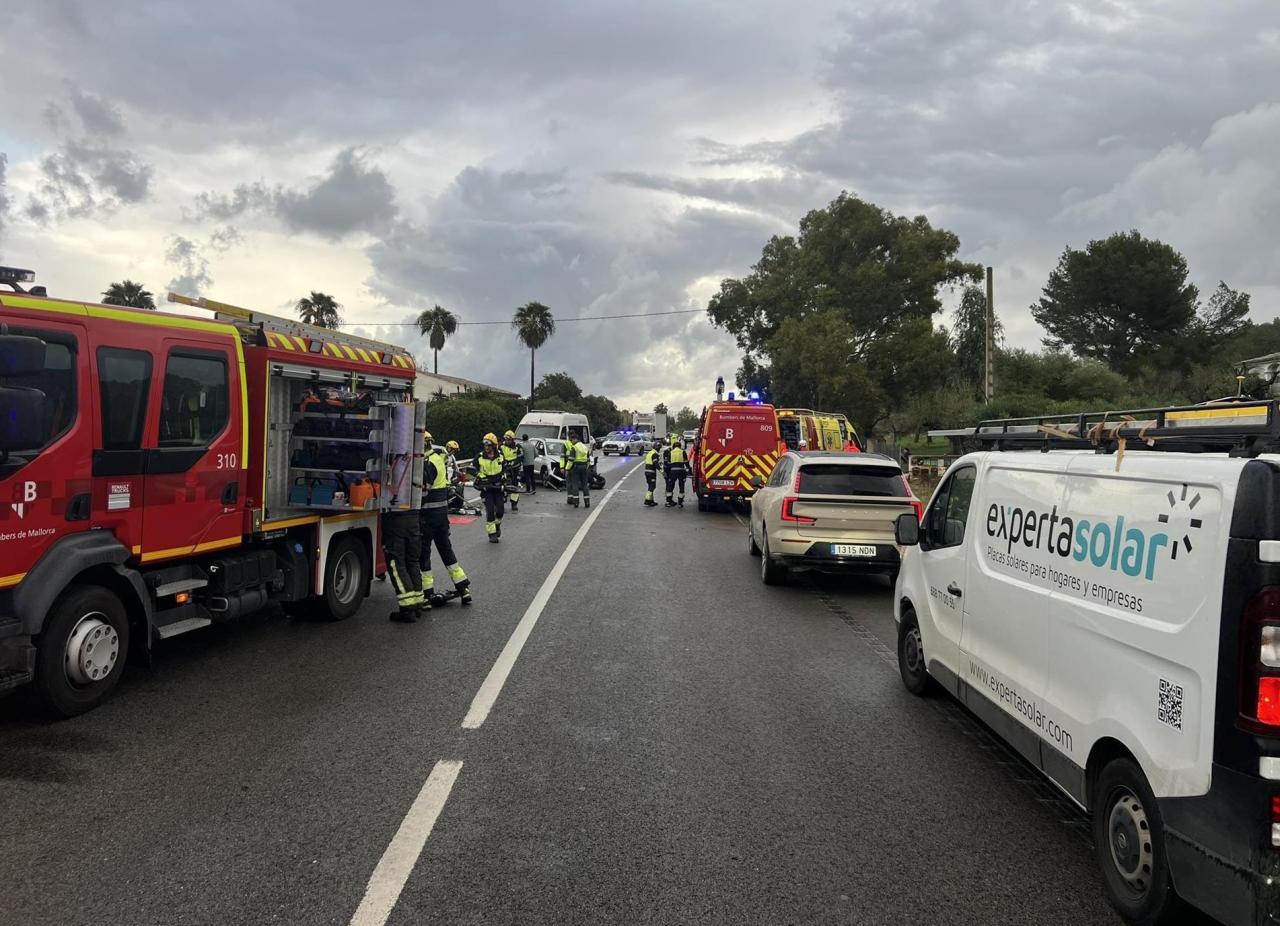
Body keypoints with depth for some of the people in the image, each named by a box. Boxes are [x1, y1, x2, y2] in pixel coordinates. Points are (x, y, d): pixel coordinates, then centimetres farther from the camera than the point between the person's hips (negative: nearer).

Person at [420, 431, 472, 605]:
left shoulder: (427, 463, -18)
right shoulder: (439, 456, 7)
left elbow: (422, 491, -23)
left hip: (428, 513, -9)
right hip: (442, 509, 9)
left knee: (422, 551, 0)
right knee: (445, 548, 16)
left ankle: (427, 593, 2)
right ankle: (463, 587, 17)